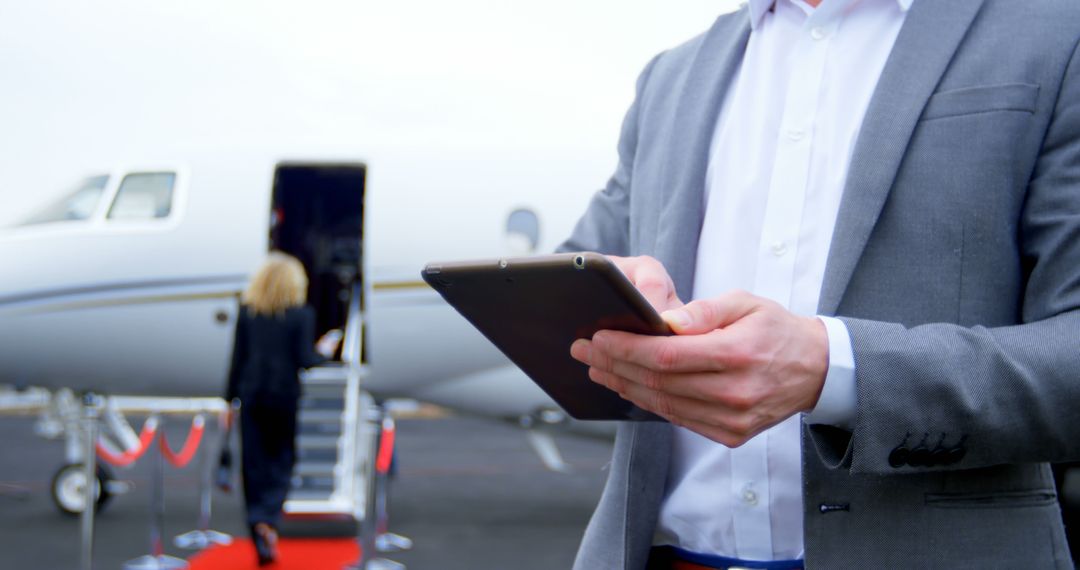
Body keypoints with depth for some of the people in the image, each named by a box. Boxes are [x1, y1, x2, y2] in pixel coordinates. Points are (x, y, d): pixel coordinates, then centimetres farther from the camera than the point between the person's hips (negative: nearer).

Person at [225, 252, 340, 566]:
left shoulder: (247, 311, 3)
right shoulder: (302, 314, -7)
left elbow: (237, 358, 4)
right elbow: (304, 360, -10)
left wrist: (230, 399, 10)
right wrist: (323, 351, 11)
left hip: (252, 395, 2)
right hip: (285, 395, -2)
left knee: (254, 463, 7)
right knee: (282, 460, 8)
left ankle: (258, 523, 6)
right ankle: (267, 519, -13)